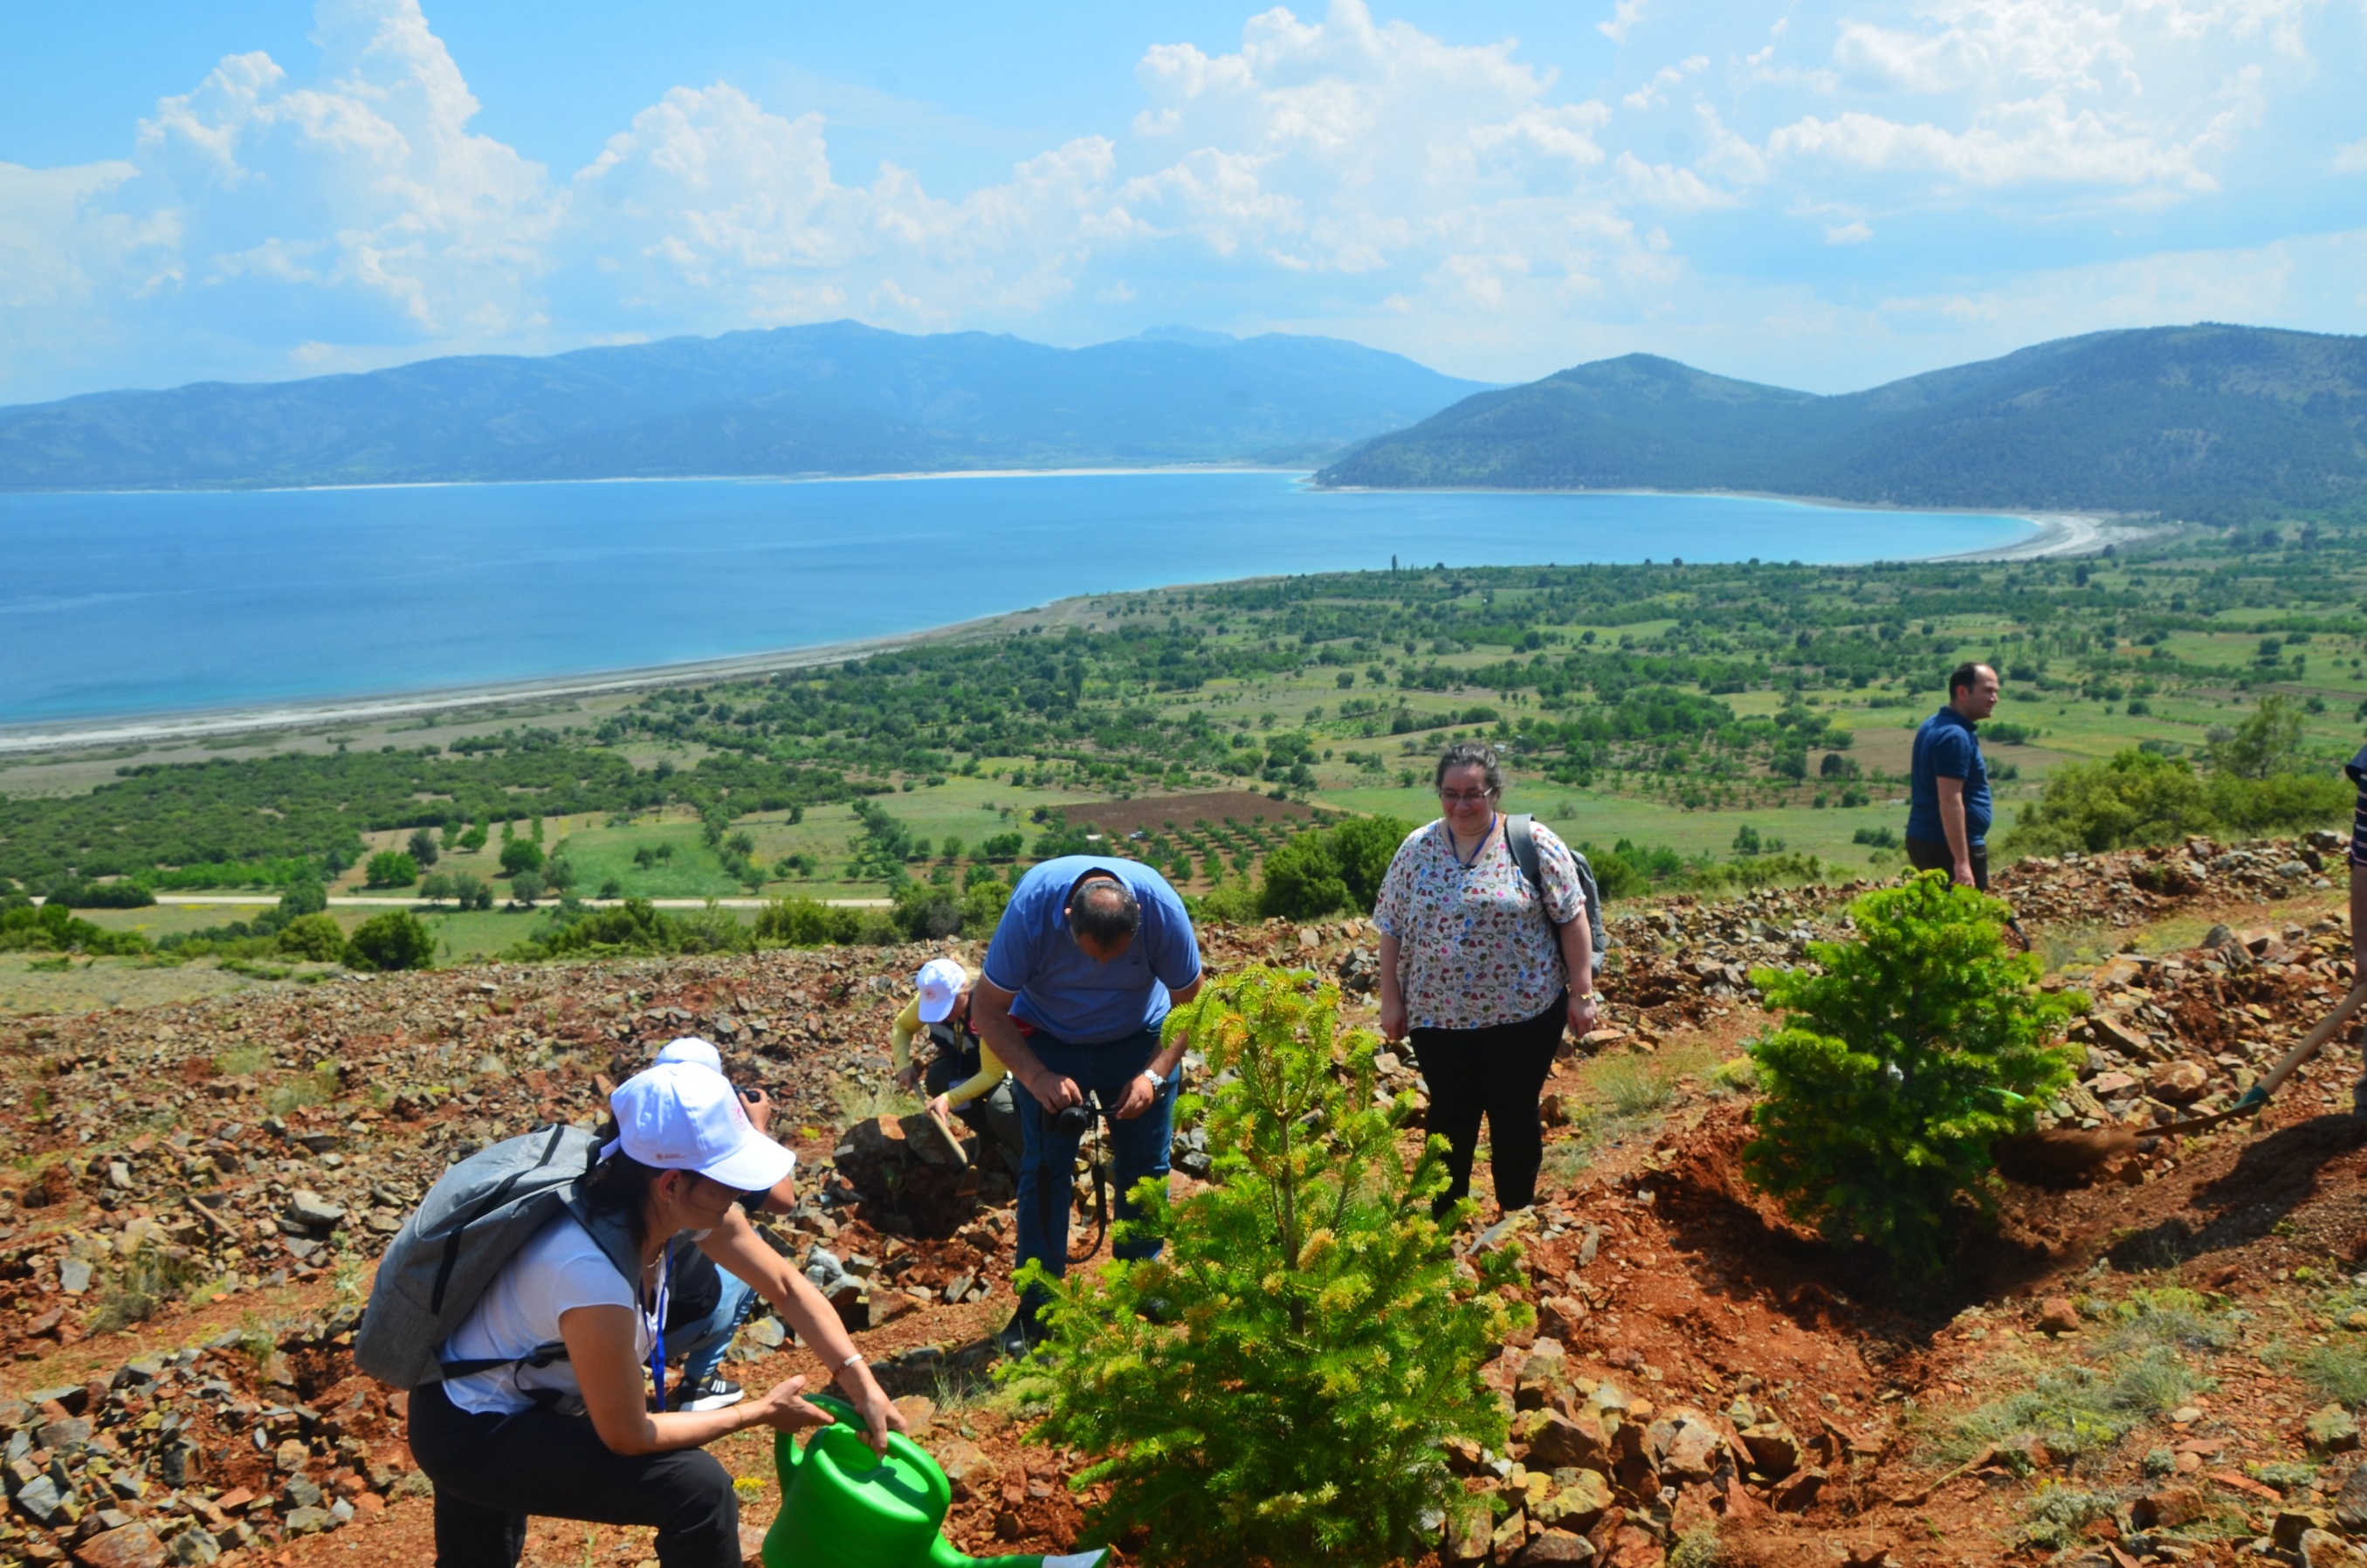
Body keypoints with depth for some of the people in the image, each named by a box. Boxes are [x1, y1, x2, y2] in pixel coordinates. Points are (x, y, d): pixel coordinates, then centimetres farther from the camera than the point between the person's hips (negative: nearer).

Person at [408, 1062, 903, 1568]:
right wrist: (761, 1412, -15)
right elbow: (627, 1436, -25)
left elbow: (786, 1286, -2)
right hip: (471, 1434, -8)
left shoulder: (681, 1205, -17)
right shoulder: (592, 1274, -39)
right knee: (697, 1488, -20)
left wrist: (861, 1384, -9)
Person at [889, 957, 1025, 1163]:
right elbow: (901, 1027, -3)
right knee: (937, 1079, -27)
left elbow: (993, 1073, -34)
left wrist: (949, 1099, -43)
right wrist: (903, 1065, -21)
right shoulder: (931, 999, -21)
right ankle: (999, 1141, -5)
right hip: (963, 1061, 6)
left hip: (1005, 1068, -6)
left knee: (999, 1107, -36)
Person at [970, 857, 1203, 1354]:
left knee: (1145, 1167, -1)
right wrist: (1037, 1078, -32)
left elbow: (1188, 1005, -13)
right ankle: (1037, 1307, 2)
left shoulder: (1162, 907, -30)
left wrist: (1153, 1075, -25)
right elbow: (987, 1011, -21)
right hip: (1048, 1041, -1)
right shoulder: (1032, 905, -33)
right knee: (1044, 1169, -7)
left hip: (1139, 1039, 1)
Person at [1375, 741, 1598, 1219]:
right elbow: (1392, 930, 5)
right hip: (1438, 1018, 2)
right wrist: (1391, 1000, 3)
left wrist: (1582, 992, -7)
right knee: (1450, 1118, 11)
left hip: (1523, 1014, -2)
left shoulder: (1533, 843, -7)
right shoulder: (1417, 849, 0)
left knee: (1514, 1115, 9)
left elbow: (1572, 918, -5)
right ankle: (1443, 1220, 26)